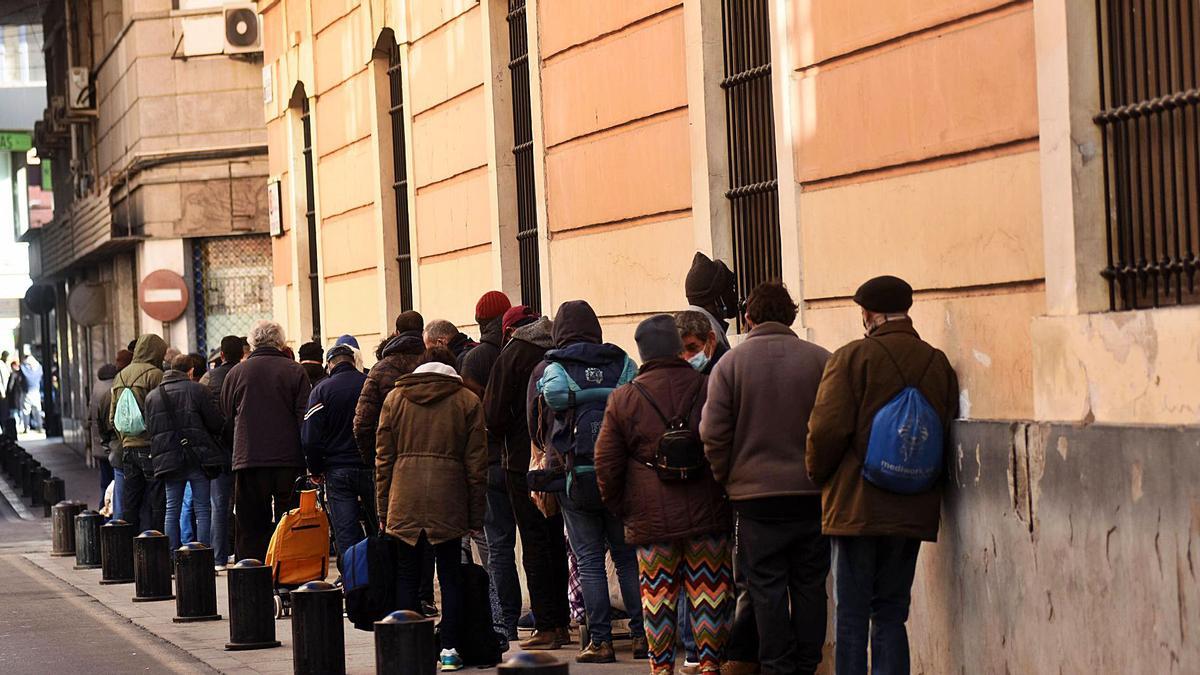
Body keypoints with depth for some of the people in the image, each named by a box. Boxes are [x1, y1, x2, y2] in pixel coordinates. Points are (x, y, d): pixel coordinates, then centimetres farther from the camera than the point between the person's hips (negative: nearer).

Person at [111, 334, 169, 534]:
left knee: (129, 504, 10)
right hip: (150, 447, -7)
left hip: (128, 448, 7)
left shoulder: (120, 377, 15)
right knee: (156, 502, -4)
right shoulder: (154, 375, -9)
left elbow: (112, 418, 18)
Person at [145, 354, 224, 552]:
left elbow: (149, 429, 12)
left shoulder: (152, 396, 10)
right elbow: (215, 422, -4)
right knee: (202, 509, 0)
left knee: (172, 511, 8)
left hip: (168, 459, 4)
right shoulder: (197, 390, -4)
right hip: (197, 458, -3)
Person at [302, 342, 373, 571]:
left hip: (338, 471, -1)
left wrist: (316, 470, 6)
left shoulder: (321, 389, -3)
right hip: (373, 469, 1)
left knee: (346, 535, 0)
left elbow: (310, 438, -8)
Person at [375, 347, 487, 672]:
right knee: (450, 575, 6)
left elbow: (383, 459, 8)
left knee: (407, 575, 7)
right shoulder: (467, 401, 7)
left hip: (404, 499, 1)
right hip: (449, 499, -1)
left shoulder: (395, 398, 10)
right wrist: (476, 516, 7)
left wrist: (383, 510, 11)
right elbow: (476, 463, 4)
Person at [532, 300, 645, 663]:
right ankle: (641, 634, 7)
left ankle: (600, 641, 0)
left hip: (574, 478, -2)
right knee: (627, 555, 9)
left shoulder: (547, 372, 0)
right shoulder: (622, 364, 2)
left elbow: (536, 429, 9)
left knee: (589, 560, 2)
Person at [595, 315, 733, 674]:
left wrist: (619, 507, 14)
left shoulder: (624, 399, -1)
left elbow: (606, 463, 2)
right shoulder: (709, 388, 0)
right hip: (707, 511, 0)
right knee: (709, 588, 6)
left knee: (658, 591, 6)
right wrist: (729, 493, 18)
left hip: (651, 518, 0)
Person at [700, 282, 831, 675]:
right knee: (810, 584, 10)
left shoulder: (731, 363, -5)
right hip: (812, 493, 2)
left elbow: (713, 434, -5)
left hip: (756, 493, -1)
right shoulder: (820, 361, -3)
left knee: (767, 587, 4)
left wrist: (727, 479, 9)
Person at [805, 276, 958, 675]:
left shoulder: (851, 358, -8)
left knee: (852, 613, 1)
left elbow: (827, 428, -14)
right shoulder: (939, 364, 4)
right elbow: (948, 437, 4)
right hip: (914, 512, 4)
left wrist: (817, 474, 4)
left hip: (856, 507, -4)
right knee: (891, 613, 10)